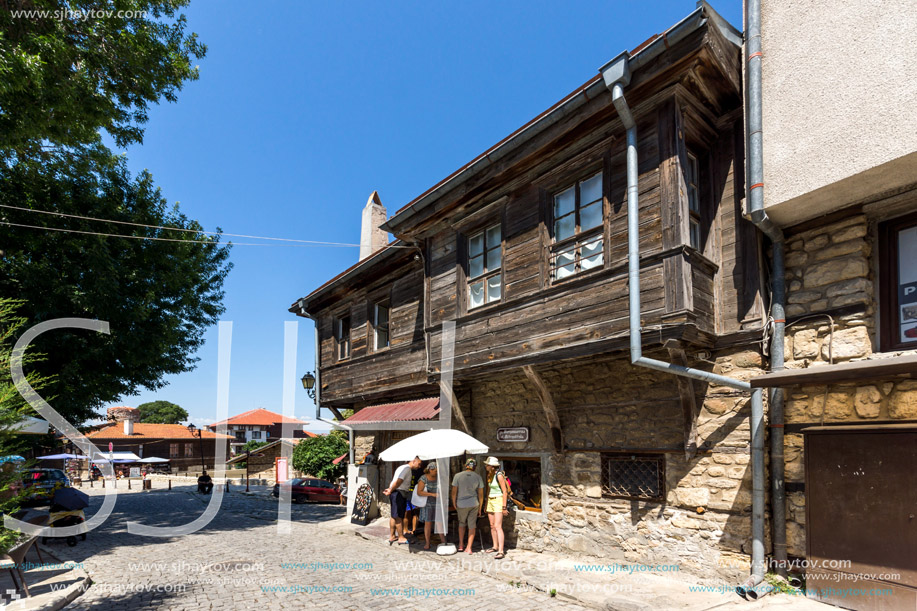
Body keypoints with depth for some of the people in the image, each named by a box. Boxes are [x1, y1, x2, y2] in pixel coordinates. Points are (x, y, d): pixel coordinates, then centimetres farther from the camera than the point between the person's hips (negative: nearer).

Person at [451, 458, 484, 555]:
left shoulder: (457, 476, -9)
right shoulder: (478, 477, -3)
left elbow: (454, 492, -7)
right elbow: (481, 494, 1)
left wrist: (454, 503, 9)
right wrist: (480, 508, 11)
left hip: (461, 505, 0)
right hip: (474, 504, 1)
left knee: (462, 524, 20)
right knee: (472, 526, 8)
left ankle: (460, 546, 22)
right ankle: (469, 548, 7)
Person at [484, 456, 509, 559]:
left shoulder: (499, 475, -16)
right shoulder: (489, 475, 9)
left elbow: (505, 491, -16)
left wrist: (504, 507, -18)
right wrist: (486, 504, 22)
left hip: (498, 500, -8)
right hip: (490, 501, 8)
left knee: (498, 526, -15)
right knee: (492, 526, 12)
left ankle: (501, 552, -17)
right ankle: (495, 546, 26)